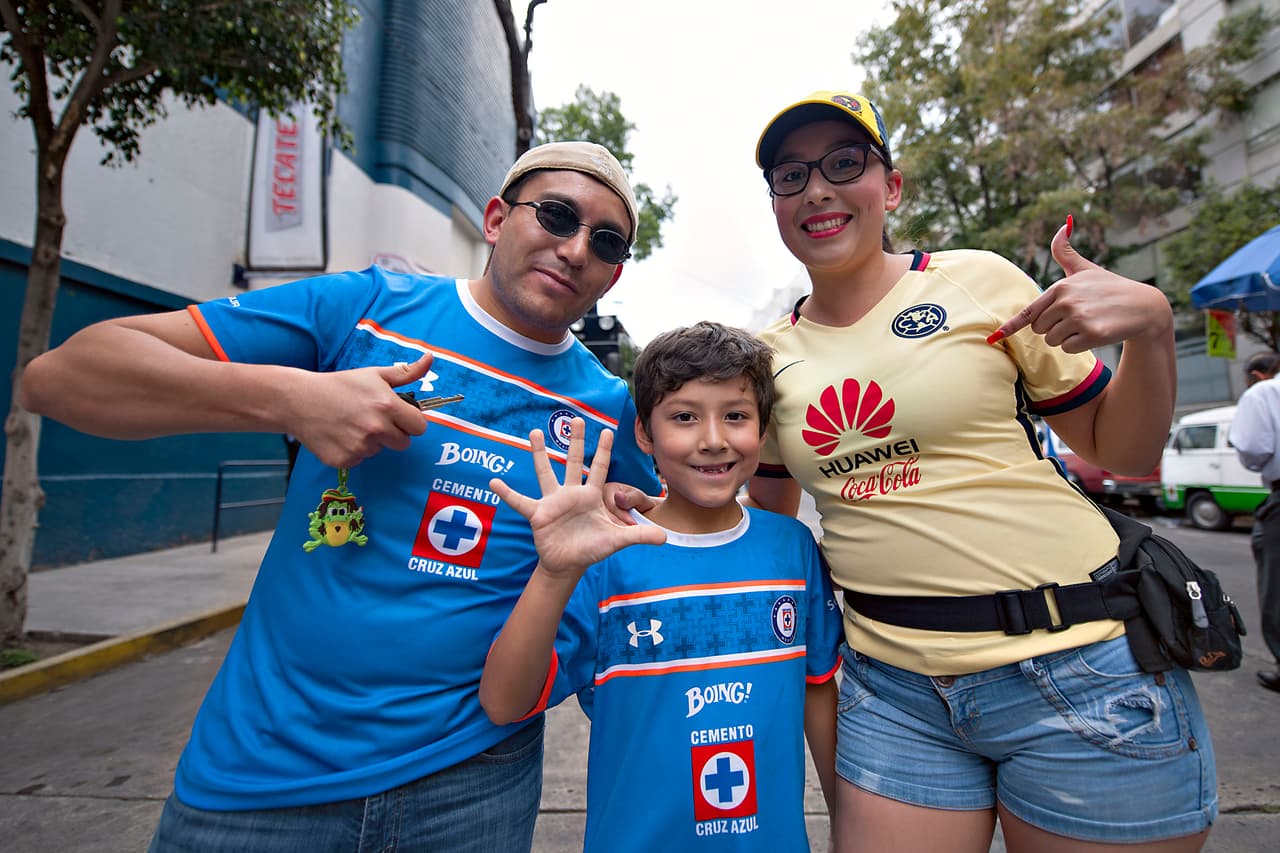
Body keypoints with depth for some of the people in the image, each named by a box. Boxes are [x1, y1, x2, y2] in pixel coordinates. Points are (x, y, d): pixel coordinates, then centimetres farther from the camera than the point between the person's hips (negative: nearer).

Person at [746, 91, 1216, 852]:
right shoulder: (772, 355, 3)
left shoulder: (978, 281, -4)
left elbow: (1124, 453, 2)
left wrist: (1151, 324, -14)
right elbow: (772, 515, 14)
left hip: (1078, 672, -1)